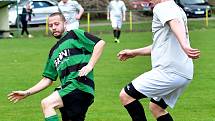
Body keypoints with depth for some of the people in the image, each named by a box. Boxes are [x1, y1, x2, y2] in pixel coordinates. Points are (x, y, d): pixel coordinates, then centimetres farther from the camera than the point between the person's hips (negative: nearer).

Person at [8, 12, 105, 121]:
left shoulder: (73, 35, 6)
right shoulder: (53, 51, 27)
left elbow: (100, 43, -3)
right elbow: (47, 80, 27)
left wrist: (90, 65, -13)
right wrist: (27, 93, 20)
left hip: (81, 84, -8)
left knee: (47, 103, -23)